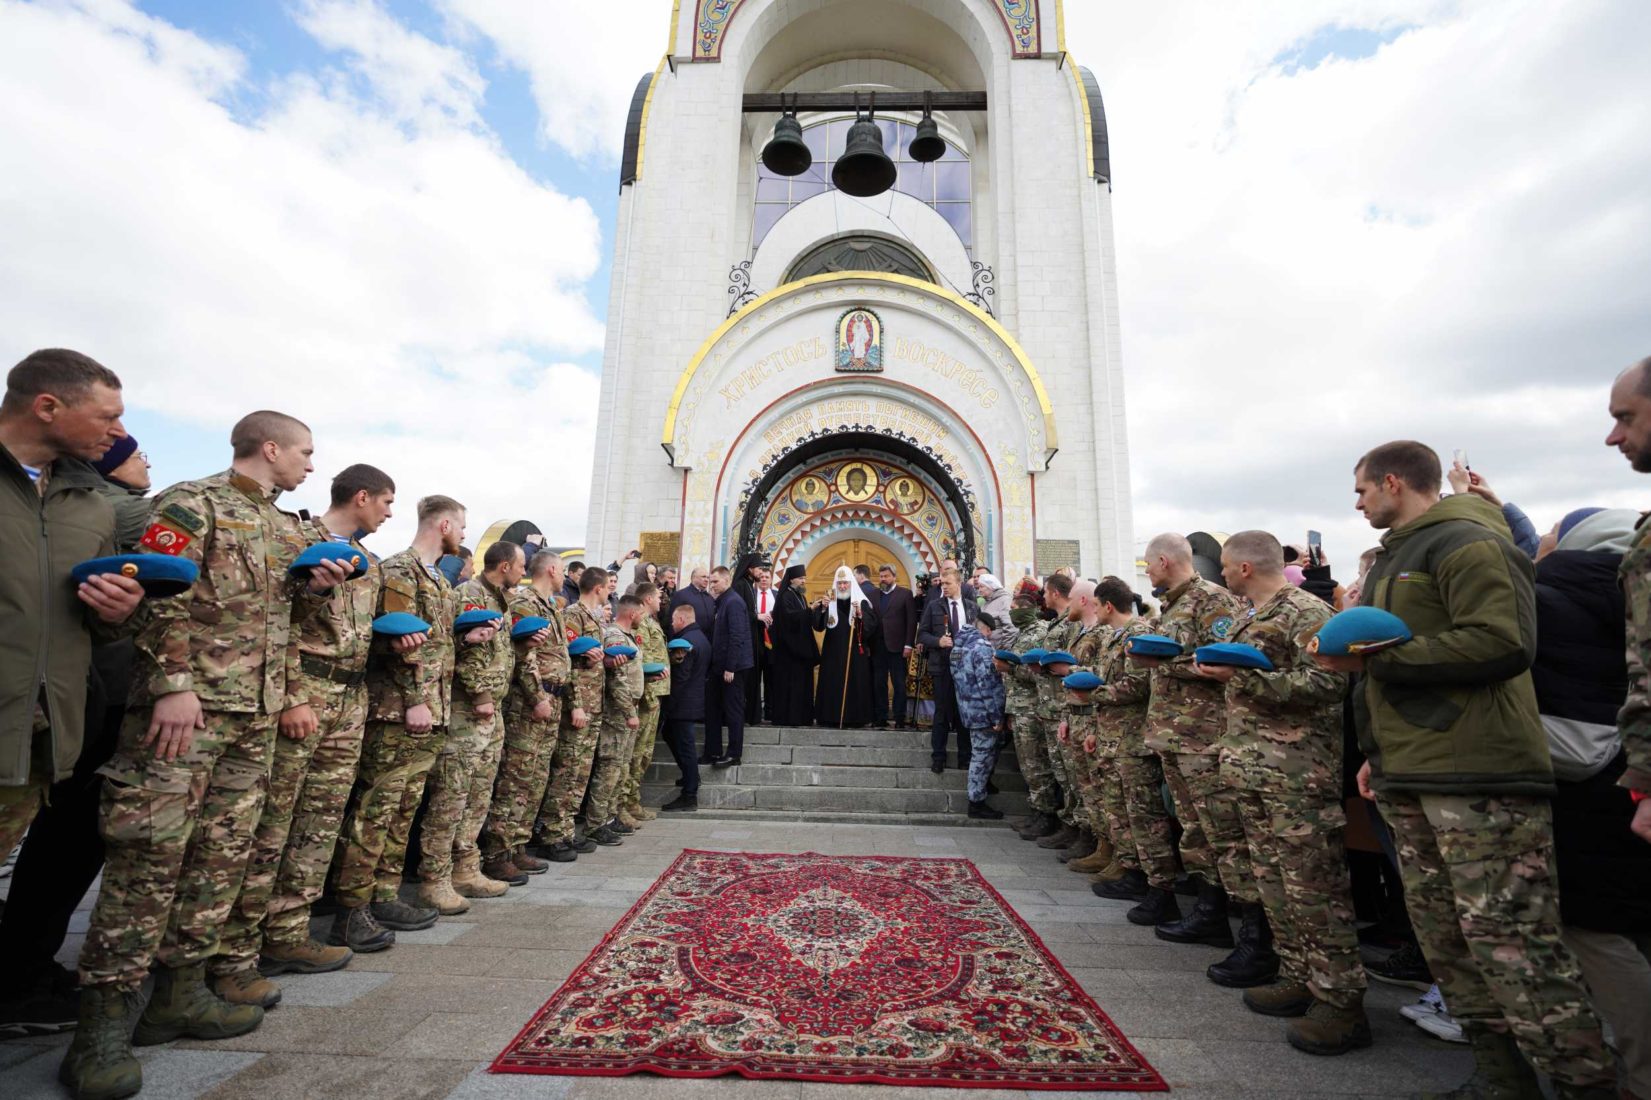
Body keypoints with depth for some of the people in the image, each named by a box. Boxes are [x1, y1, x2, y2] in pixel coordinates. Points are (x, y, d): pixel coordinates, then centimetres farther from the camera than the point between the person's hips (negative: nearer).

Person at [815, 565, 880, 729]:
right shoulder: (829, 601, 7)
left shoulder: (861, 601, 0)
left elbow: (872, 624, -8)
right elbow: (818, 626, -1)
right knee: (831, 683, 1)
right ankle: (831, 717, 8)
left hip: (855, 652, -2)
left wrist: (860, 614, -25)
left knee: (854, 683, -3)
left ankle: (852, 718, 4)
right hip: (832, 651, 2)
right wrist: (822, 609, -18)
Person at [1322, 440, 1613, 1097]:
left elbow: (1501, 644, -20)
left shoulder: (1467, 543, -7)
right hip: (1411, 781, 9)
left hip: (1478, 778, -9)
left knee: (1507, 940, -5)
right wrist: (1380, 753, 21)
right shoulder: (1396, 558, 22)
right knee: (1444, 938, 12)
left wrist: (1373, 658, -17)